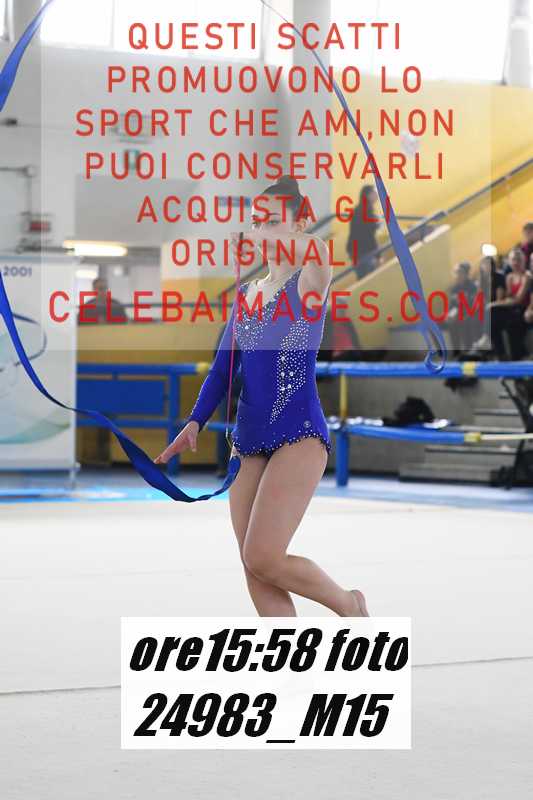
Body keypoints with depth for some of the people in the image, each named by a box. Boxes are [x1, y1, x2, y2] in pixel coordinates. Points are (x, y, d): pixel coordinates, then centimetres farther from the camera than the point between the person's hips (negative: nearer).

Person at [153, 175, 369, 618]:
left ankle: (350, 604, 12)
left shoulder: (310, 281, -4)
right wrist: (195, 422, 2)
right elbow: (224, 366, 15)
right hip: (248, 440, 7)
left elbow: (317, 249, -29)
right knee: (254, 570, 1)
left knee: (262, 559, -15)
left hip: (298, 435, -7)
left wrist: (252, 239, -20)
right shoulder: (247, 292, 15)